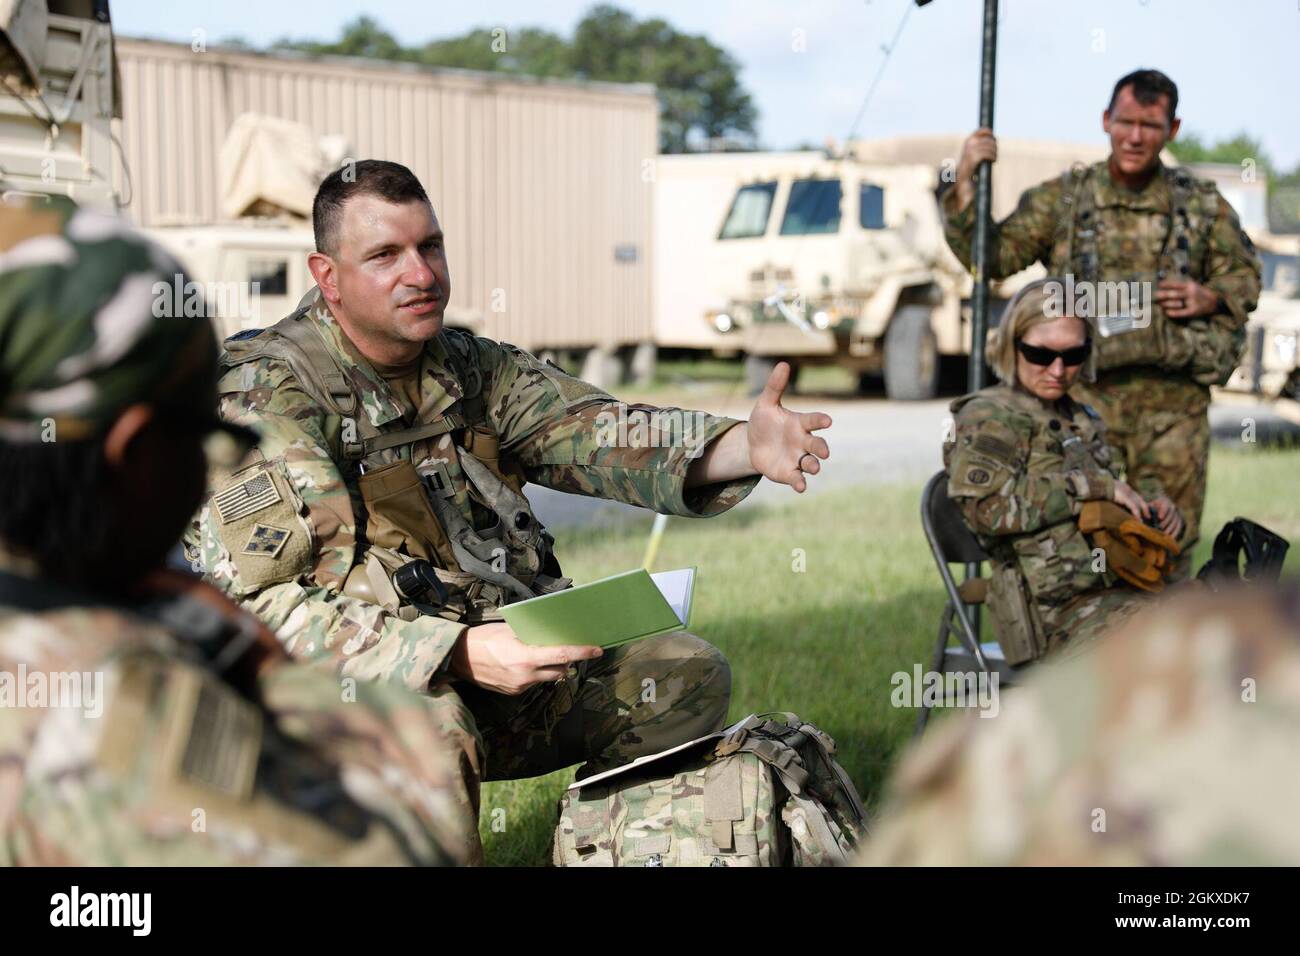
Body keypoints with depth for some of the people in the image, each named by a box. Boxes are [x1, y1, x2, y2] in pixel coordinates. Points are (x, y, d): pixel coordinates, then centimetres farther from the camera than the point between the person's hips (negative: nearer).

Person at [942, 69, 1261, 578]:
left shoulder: (1203, 205, 11)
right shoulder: (1062, 197, 8)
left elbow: (1246, 276, 17)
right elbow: (993, 255, 4)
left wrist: (1209, 298, -4)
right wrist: (965, 183, -8)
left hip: (1173, 401, 1)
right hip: (1085, 394, -1)